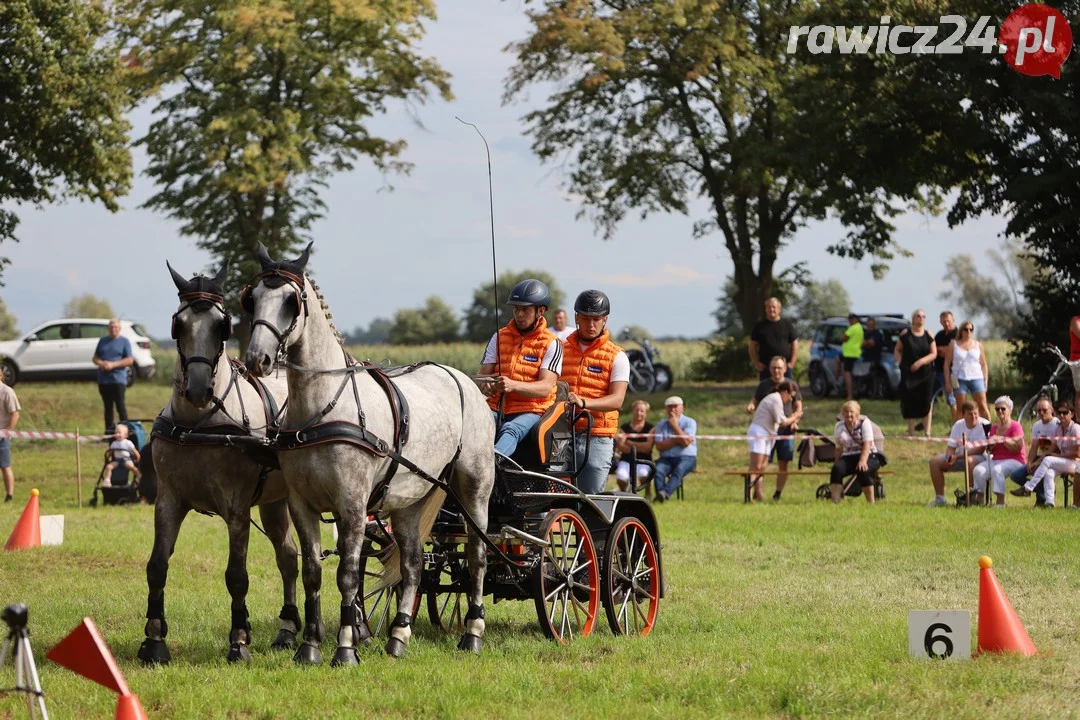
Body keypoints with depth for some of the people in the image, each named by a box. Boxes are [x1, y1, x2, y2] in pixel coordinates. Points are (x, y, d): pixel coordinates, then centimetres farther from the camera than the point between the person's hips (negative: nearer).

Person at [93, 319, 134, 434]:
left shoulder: (124, 341, 3)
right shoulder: (102, 341, 16)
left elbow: (130, 360, -4)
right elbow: (95, 358, 17)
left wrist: (113, 365, -14)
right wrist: (100, 363, -7)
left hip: (118, 379, -4)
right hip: (103, 379, 5)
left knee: (120, 405, -9)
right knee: (108, 406, 8)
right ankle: (109, 428, 12)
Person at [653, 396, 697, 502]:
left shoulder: (689, 422, 7)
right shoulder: (661, 424, 15)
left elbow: (686, 442, -10)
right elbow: (659, 446, 1)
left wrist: (675, 425, -4)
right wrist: (676, 440, -6)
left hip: (686, 458, -3)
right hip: (666, 458, 3)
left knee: (679, 470, -36)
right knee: (658, 470, -30)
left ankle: (664, 493, -58)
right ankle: (660, 496, -47)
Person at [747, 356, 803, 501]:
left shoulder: (792, 385, 7)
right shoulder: (764, 385, 7)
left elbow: (798, 407, 11)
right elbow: (755, 402, 11)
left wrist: (794, 419, -7)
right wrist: (751, 406, -13)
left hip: (786, 429, 1)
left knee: (783, 464, 1)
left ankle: (778, 494, 11)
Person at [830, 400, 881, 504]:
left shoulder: (864, 422, -3)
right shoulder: (839, 426, 10)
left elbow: (867, 444, -13)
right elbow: (839, 448, 15)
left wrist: (862, 461, -28)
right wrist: (836, 463, 5)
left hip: (868, 456, -3)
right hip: (848, 457, 3)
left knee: (863, 470, -36)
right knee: (837, 469, -29)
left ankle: (871, 502, -26)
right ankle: (835, 502, -30)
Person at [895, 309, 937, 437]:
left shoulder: (928, 335, 3)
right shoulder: (905, 334, 2)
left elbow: (934, 353, -1)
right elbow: (897, 350, 11)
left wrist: (921, 361, -15)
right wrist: (900, 361, -7)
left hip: (925, 373, 0)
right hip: (908, 374, 0)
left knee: (925, 402, -2)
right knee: (909, 403, 0)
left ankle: (927, 433, 2)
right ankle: (911, 432, 11)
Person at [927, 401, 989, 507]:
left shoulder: (984, 425, -15)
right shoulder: (958, 425, 4)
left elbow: (980, 449, -22)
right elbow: (951, 447, 5)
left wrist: (958, 456, -25)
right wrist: (951, 456, -20)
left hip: (980, 458, -6)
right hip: (959, 457, 6)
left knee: (970, 460, -41)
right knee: (935, 461, -8)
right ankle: (940, 498, -5)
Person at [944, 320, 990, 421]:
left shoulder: (978, 345, 11)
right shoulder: (954, 344, 7)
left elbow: (984, 365, 14)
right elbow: (947, 363, 7)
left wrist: (986, 381, 6)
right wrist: (947, 382, 1)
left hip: (976, 378, 1)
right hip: (960, 379, -1)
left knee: (982, 405, -6)